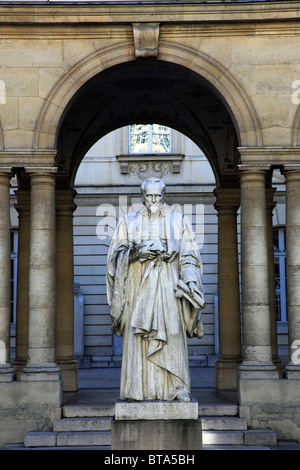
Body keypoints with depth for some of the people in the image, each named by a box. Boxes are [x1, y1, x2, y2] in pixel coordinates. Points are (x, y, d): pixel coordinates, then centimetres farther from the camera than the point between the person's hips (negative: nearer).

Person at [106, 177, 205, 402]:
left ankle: (178, 388, -6)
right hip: (139, 286, 1)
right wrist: (137, 251, -12)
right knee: (138, 337, -6)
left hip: (168, 286, 0)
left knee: (172, 334, -8)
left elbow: (189, 256, 6)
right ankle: (140, 389, -3)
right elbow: (117, 254, 6)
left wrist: (191, 280, -9)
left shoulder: (179, 221, 11)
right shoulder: (129, 222, 12)